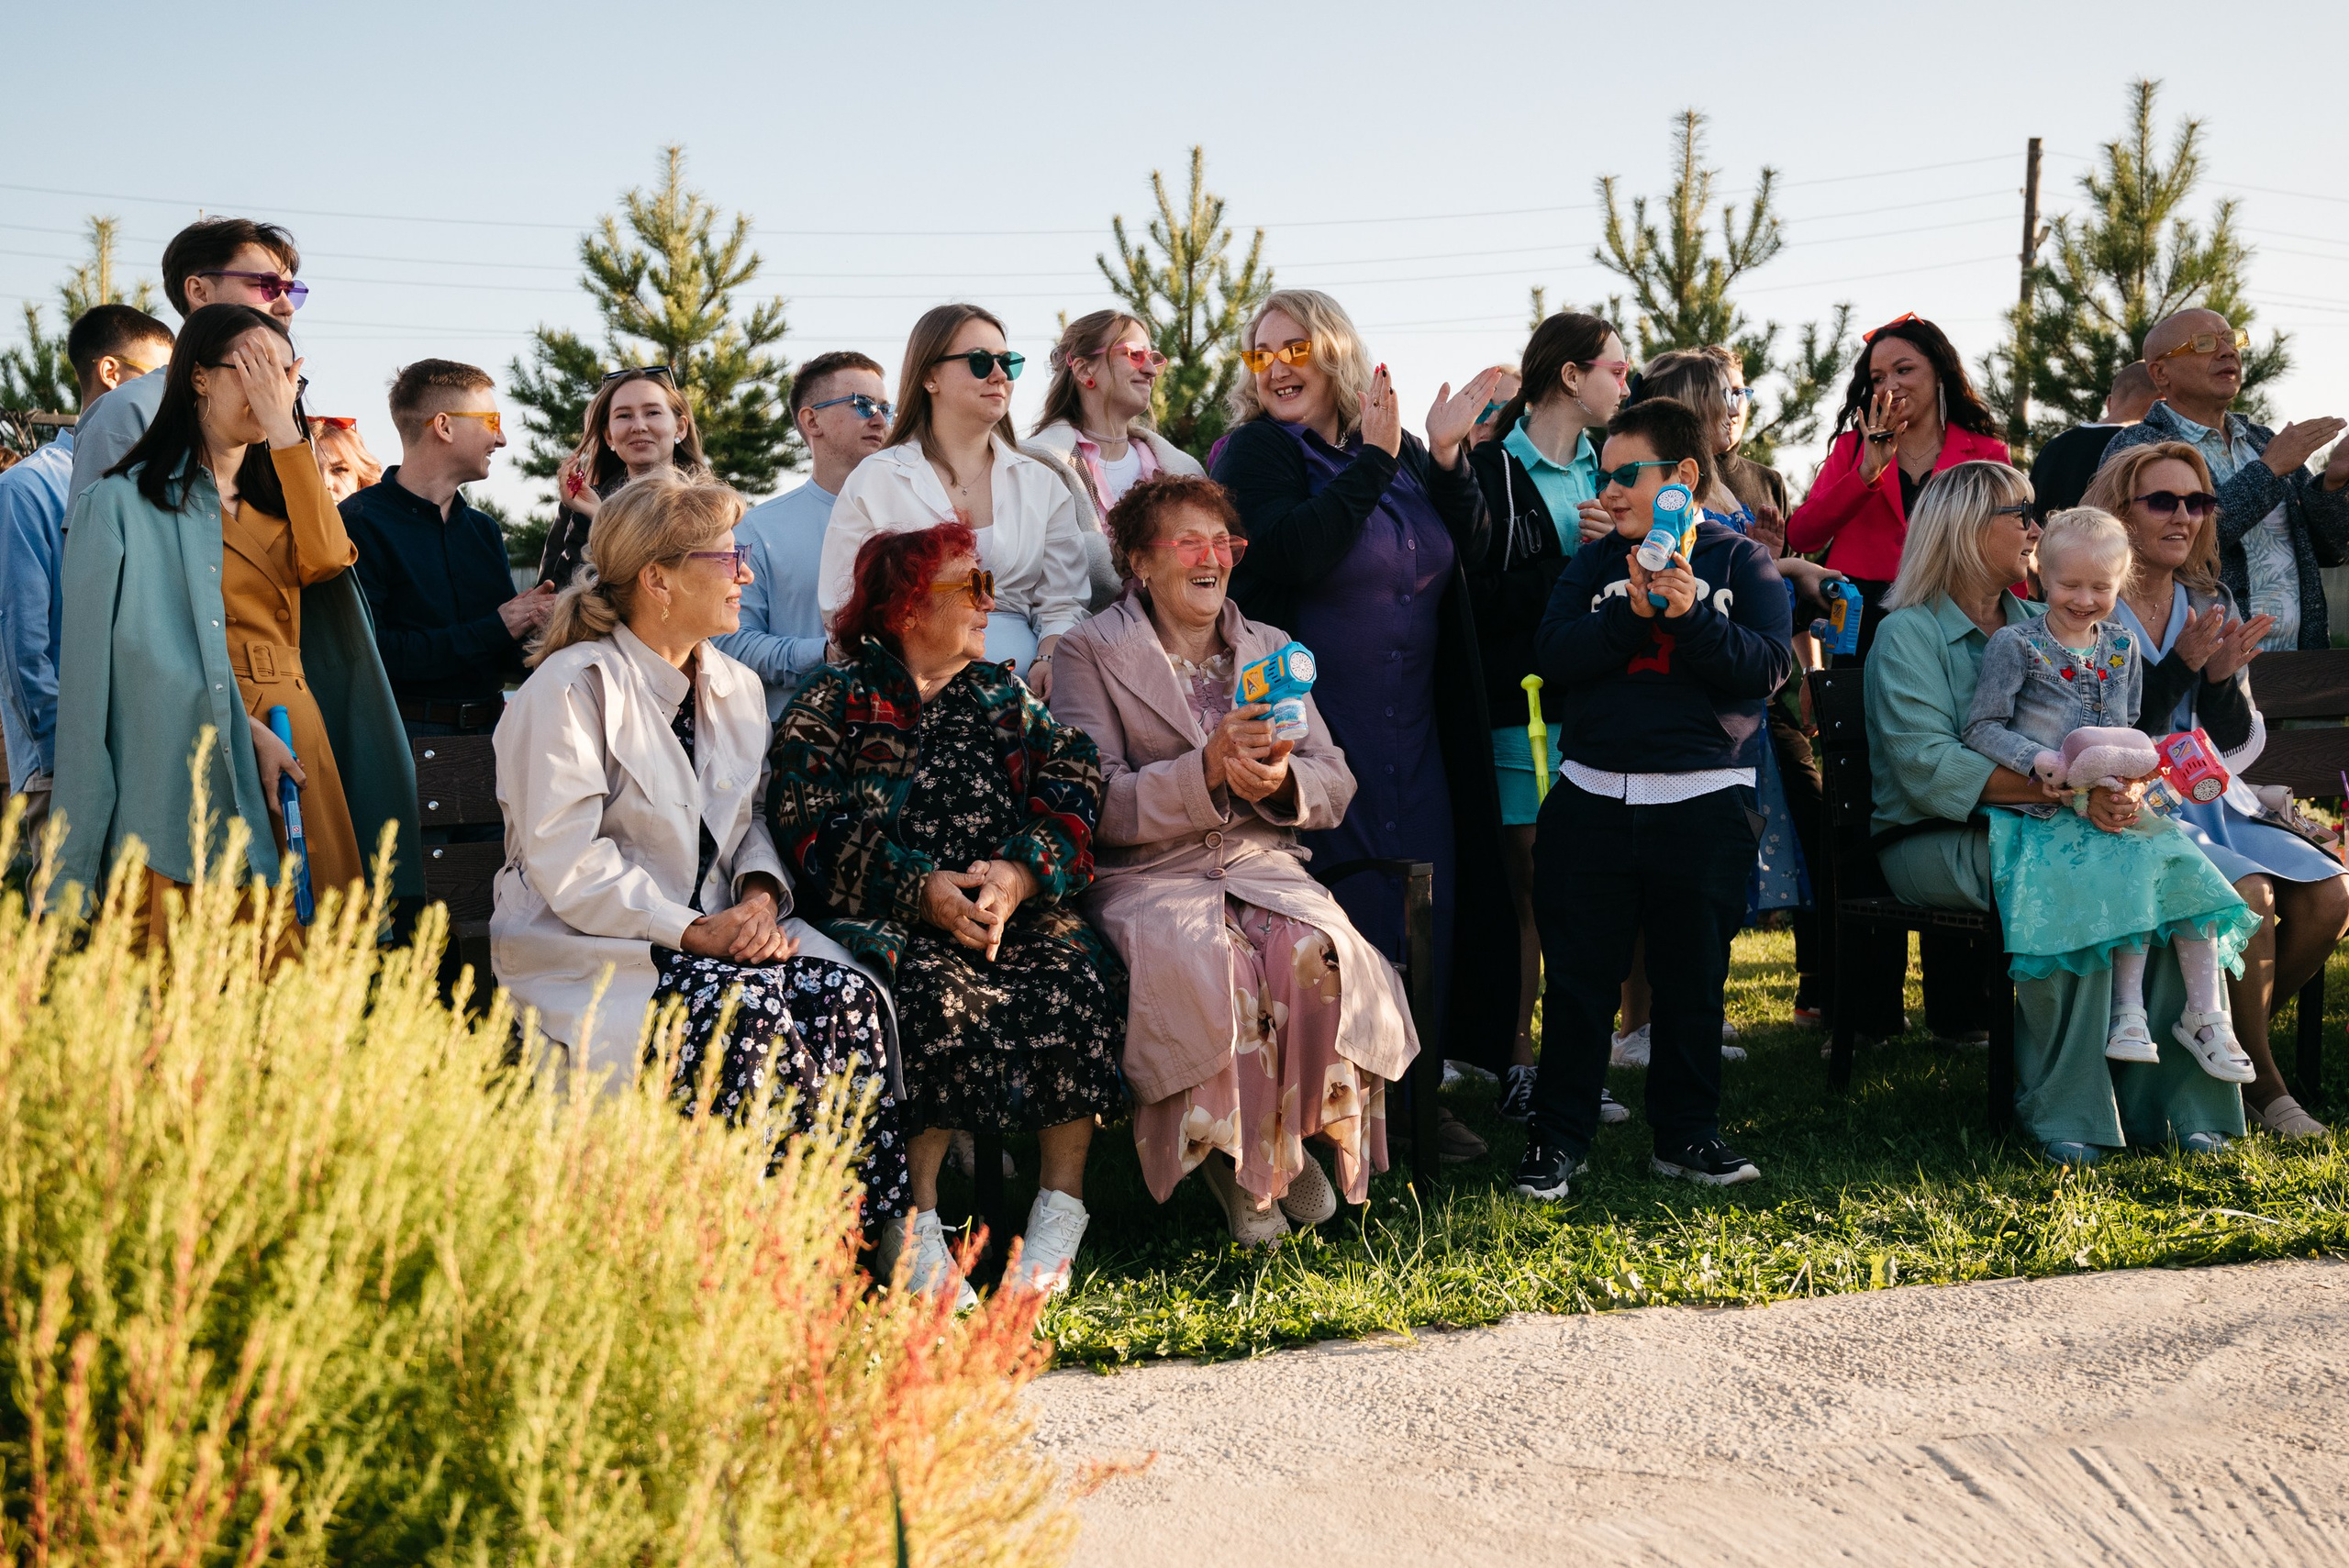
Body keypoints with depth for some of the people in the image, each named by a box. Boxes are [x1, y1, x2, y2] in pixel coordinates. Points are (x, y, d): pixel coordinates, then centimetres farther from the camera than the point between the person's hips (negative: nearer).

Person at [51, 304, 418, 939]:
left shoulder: (274, 497, 21)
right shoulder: (125, 503, 3)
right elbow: (157, 645, -7)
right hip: (192, 748, -5)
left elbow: (325, 560, -1)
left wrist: (284, 429, -1)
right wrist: (245, 733, -16)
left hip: (293, 743, 5)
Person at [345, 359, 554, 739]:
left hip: (489, 732, 6)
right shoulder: (360, 523, -7)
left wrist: (527, 623, -6)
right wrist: (493, 630, -12)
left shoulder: (484, 529, 19)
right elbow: (368, 651, -19)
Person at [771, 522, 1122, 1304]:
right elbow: (811, 828, -3)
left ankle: (1059, 1218, -25)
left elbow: (1070, 795, 8)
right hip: (885, 918, -3)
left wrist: (1017, 874, -13)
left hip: (1014, 909, 4)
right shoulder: (834, 703, 10)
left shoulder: (1000, 695, 22)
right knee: (940, 994, -35)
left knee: (1074, 977, -28)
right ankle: (918, 1231, -30)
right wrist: (923, 890, -17)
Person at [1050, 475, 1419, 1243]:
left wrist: (1281, 780, -10)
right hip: (1147, 875, -3)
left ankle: (1296, 1136, -9)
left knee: (1316, 952, -30)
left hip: (1263, 863, 3)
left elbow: (1335, 786, 15)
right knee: (1207, 961, -36)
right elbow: (1096, 806, -7)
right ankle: (1233, 1153, -14)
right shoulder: (1091, 653, 5)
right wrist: (1208, 770, -20)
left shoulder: (1271, 648, 20)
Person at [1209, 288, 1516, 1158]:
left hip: (1412, 729, 6)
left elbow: (1469, 550, 5)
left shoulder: (1402, 453, 12)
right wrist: (1372, 462, -18)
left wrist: (1446, 457, -8)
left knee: (1424, 907, 7)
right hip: (1312, 725, -6)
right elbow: (1291, 553, -21)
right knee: (1335, 911, -6)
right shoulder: (1255, 453, -4)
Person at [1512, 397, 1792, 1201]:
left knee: (1693, 976, 8)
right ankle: (1557, 1136, 12)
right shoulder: (1594, 564, 9)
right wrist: (1633, 612, -18)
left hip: (1705, 803, -1)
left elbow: (1767, 666, -10)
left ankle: (1686, 1134, 20)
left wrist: (1688, 614, -22)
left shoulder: (1741, 560, 3)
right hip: (1593, 797, 2)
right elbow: (1552, 657, -5)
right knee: (1579, 975, 4)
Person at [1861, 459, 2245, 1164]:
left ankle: (2168, 1100, -19)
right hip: (1937, 842, -5)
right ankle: (2062, 1109, -26)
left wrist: (2120, 785, -16)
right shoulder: (1908, 634, -2)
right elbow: (1928, 768, -17)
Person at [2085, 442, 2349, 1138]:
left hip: (2210, 801, 7)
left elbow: (2235, 744, 12)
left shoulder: (2211, 603, 13)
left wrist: (2224, 677, -8)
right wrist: (2179, 667, -18)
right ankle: (2260, 1086, -10)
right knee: (2248, 892, -29)